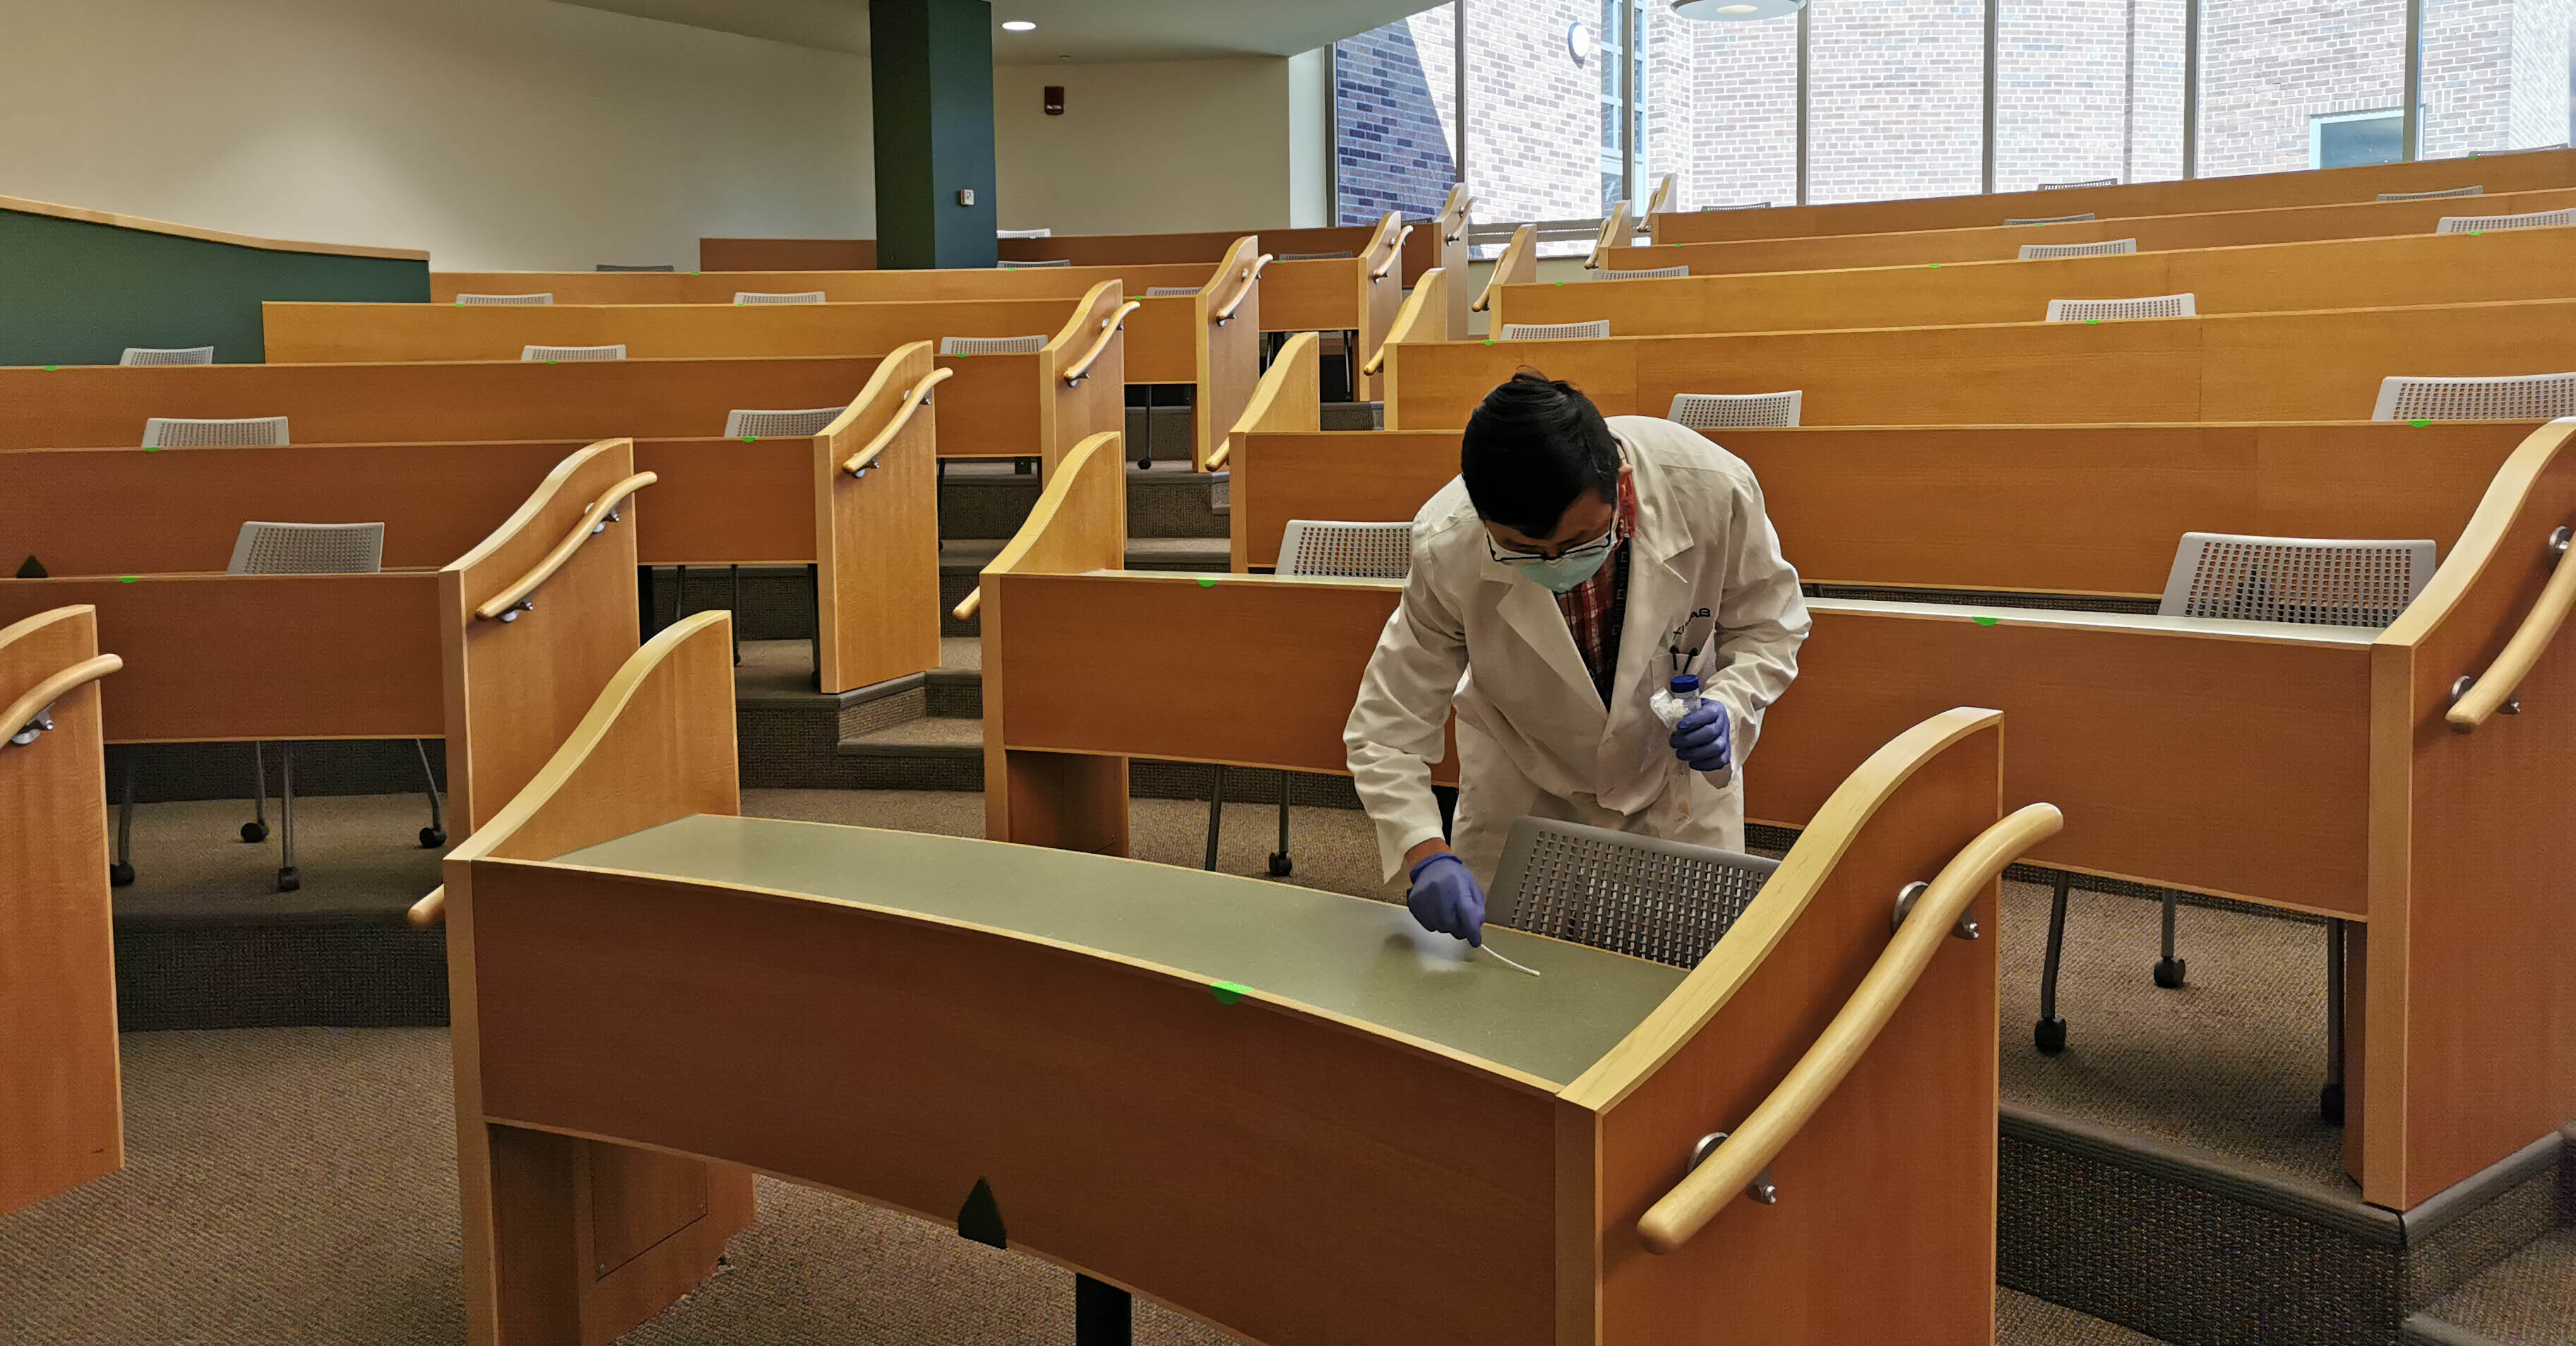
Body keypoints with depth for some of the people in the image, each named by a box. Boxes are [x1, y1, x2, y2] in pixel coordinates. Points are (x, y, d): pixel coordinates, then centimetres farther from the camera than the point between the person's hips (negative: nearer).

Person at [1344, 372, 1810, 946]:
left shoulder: (1713, 490, -31)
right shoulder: (1446, 550, -32)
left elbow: (1768, 625, -9)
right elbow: (1385, 731, -23)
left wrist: (1728, 704, -30)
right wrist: (1425, 852, -40)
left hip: (1679, 777, 1)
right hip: (1524, 787, 0)